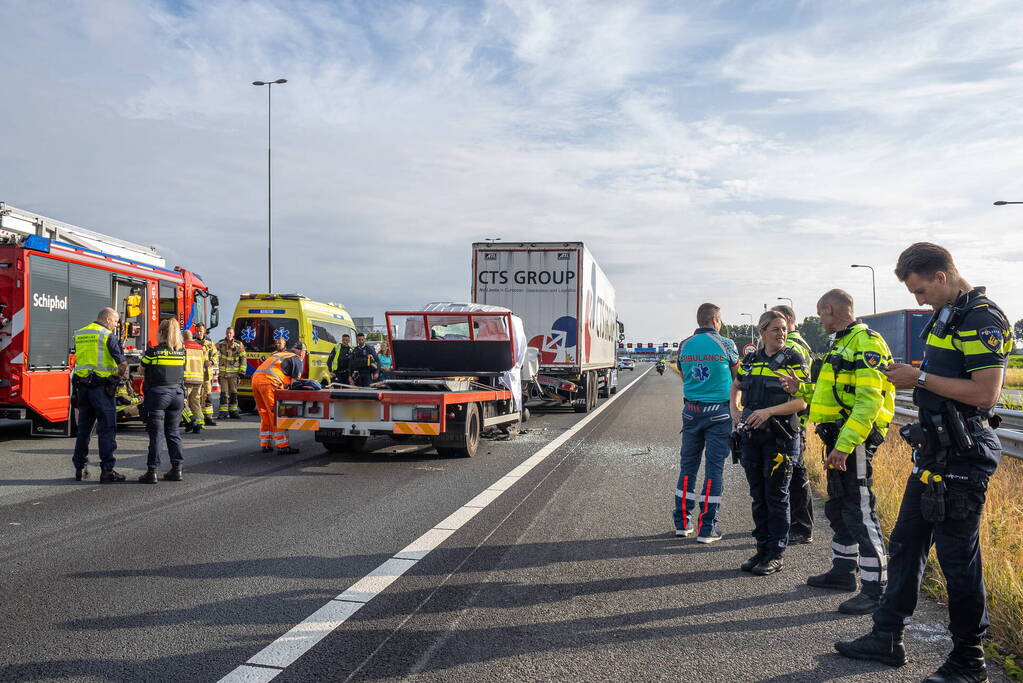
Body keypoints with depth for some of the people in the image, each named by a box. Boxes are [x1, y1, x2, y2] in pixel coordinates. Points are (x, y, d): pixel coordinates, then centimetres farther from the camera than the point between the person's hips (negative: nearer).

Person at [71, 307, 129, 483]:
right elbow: (122, 361, -12)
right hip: (101, 387, -7)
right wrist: (122, 373, 10)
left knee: (84, 428, 15)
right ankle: (107, 471, -3)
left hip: (81, 386, 7)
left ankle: (80, 468, 20)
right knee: (107, 429, -3)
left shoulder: (80, 334, 13)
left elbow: (81, 359, 19)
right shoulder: (108, 335, -8)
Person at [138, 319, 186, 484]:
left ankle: (152, 471, 1)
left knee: (156, 433, 0)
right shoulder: (181, 352, 2)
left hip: (157, 394, -4)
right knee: (173, 432, 12)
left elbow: (143, 369, 6)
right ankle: (176, 469, 13)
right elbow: (182, 371, 7)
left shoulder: (152, 352, -8)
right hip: (177, 394, 4)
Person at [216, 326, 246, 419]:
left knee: (233, 392, 5)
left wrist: (242, 371, -1)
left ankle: (233, 411, 12)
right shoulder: (220, 344, 4)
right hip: (223, 372, 0)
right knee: (224, 392, -1)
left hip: (234, 373, 0)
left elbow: (243, 358, 4)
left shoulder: (238, 344, 3)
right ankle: (222, 411, 3)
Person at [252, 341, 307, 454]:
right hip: (269, 382, -8)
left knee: (264, 414, 17)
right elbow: (294, 383, 3)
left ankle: (265, 445, 20)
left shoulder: (278, 353, 32)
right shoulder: (298, 360, 9)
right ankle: (283, 446, -4)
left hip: (255, 378, 8)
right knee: (277, 415, -3)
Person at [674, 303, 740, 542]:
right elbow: (737, 374, 7)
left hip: (691, 411, 3)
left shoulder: (684, 345, 3)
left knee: (688, 466, 13)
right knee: (714, 468, 3)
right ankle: (706, 527, 4)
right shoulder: (725, 344, -6)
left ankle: (682, 522, 17)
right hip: (719, 412, -3)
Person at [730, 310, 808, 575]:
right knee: (758, 495, 11)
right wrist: (734, 411, 7)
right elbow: (735, 388, 25)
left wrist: (768, 411, -21)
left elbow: (802, 401, -12)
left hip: (780, 436, -5)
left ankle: (776, 555, 11)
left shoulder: (794, 360, -6)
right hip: (751, 436, 5)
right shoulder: (750, 360, 9)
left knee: (776, 496, 1)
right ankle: (762, 549, 23)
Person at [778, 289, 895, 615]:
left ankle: (876, 589, -1)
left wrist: (844, 446, -28)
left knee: (859, 511, -8)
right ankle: (843, 570, 31)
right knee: (838, 508, 18)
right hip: (839, 439, 11)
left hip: (854, 441, -11)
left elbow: (869, 401, -24)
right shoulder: (843, 344, 18)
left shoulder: (866, 343, -15)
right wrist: (802, 388, 17)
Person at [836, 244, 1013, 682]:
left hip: (963, 457, -10)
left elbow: (986, 393, -23)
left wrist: (922, 378, -17)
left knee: (958, 559, 1)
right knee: (906, 544, 14)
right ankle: (887, 638, 25)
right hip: (934, 453, 10)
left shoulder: (983, 320, -15)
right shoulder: (947, 316, 15)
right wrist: (912, 376, 7)